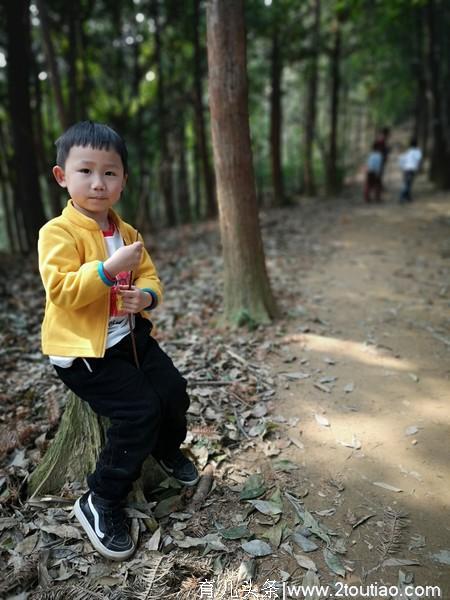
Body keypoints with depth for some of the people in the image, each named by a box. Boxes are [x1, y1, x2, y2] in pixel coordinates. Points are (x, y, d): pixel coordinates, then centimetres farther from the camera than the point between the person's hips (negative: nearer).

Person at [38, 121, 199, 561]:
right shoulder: (58, 232, -13)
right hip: (81, 349, -7)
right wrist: (111, 268, -31)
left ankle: (167, 449, 36)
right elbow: (61, 291, -23)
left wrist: (146, 296, -12)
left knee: (174, 392, 1)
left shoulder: (127, 232, 8)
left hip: (130, 336, 7)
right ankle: (100, 503, 3)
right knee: (140, 408, -18)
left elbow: (149, 277, 11)